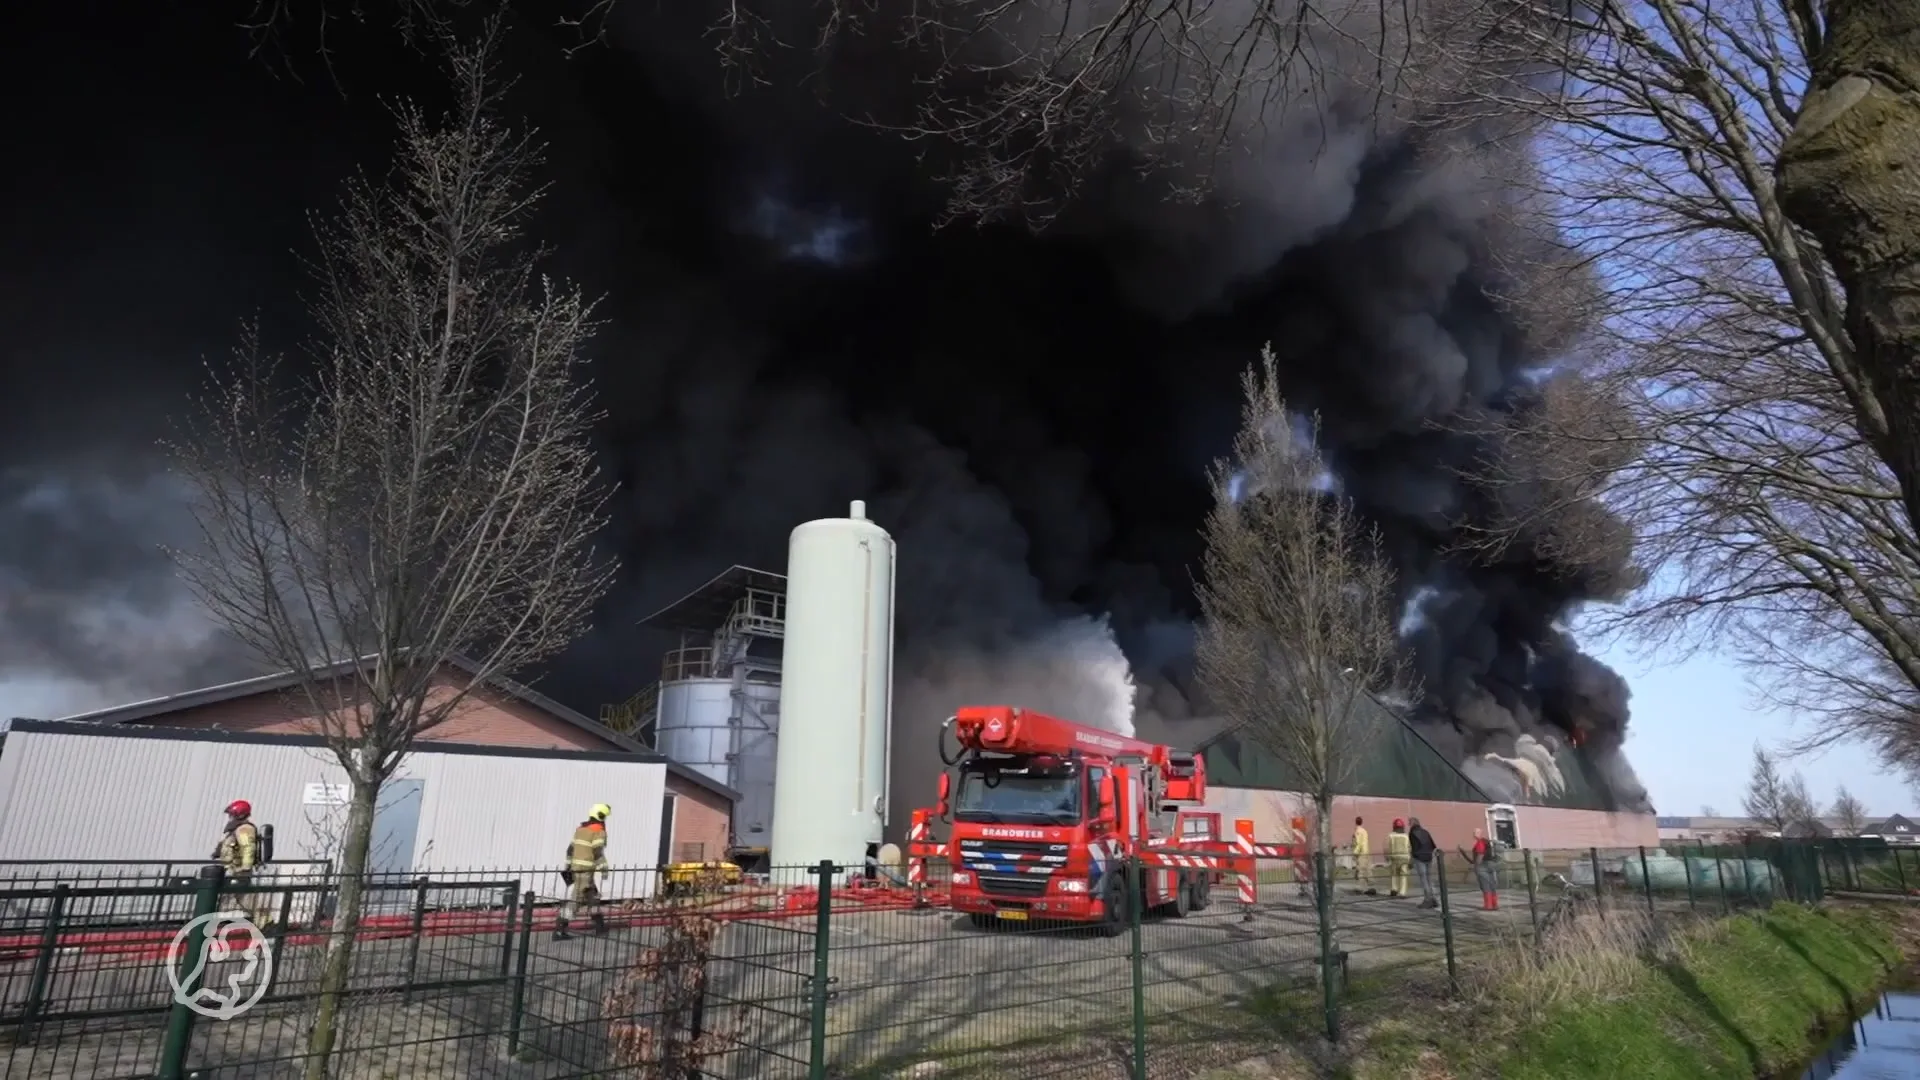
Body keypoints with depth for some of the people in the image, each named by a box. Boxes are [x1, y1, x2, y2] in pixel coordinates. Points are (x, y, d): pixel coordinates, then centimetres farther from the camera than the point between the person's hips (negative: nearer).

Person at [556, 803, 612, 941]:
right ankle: (559, 931, -9)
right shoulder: (598, 831, -10)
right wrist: (603, 868, -15)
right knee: (574, 901, -7)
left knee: (593, 896, 18)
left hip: (575, 868, 9)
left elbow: (570, 848, 17)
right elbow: (598, 851, -18)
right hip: (585, 871, -9)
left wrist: (568, 865, 22)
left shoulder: (581, 829, 14)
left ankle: (600, 925, 25)